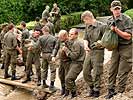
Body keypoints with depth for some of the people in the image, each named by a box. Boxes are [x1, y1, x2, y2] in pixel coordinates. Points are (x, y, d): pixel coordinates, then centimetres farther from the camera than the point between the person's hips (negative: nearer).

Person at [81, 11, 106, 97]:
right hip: (89, 51, 7)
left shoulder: (101, 26, -11)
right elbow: (85, 39, 11)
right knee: (85, 72, 10)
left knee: (97, 73, 0)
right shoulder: (87, 27, 11)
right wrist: (86, 45, -7)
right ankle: (92, 88, 27)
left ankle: (96, 90, 15)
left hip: (98, 52, -7)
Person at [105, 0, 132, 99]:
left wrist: (116, 30, -23)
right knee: (112, 70, 9)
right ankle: (111, 90, 21)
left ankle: (120, 92, 11)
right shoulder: (110, 21, 6)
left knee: (123, 72, 0)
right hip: (115, 47, 6)